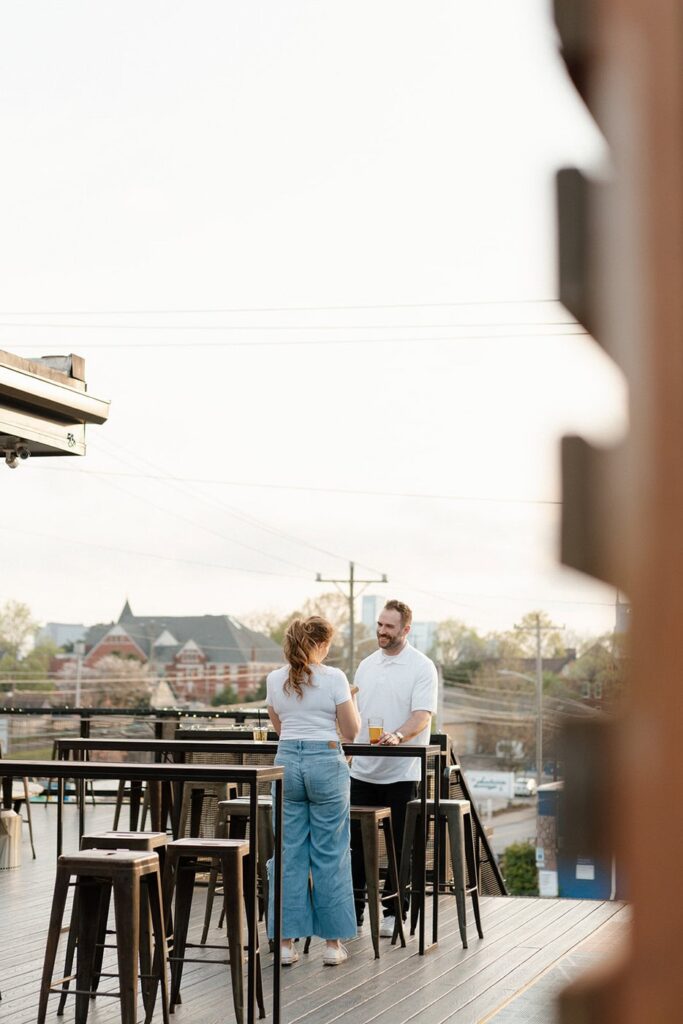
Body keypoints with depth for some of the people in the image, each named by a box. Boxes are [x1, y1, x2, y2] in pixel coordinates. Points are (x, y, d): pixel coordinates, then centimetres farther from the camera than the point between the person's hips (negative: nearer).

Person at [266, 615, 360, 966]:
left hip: (287, 762, 3)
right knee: (330, 854, 4)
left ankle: (286, 941, 7)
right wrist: (349, 701, 13)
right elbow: (351, 732, -3)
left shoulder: (275, 680, 5)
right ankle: (333, 942, 8)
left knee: (289, 853, 7)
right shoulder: (334, 678, -7)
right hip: (326, 762, -3)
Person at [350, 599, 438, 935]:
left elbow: (422, 715, -16)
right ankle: (354, 910, 15)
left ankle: (393, 912, 10)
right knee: (358, 841, 8)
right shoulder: (367, 665, 13)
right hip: (363, 770, 6)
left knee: (399, 845, 2)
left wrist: (397, 735, -33)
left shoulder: (421, 667, -6)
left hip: (401, 772, -5)